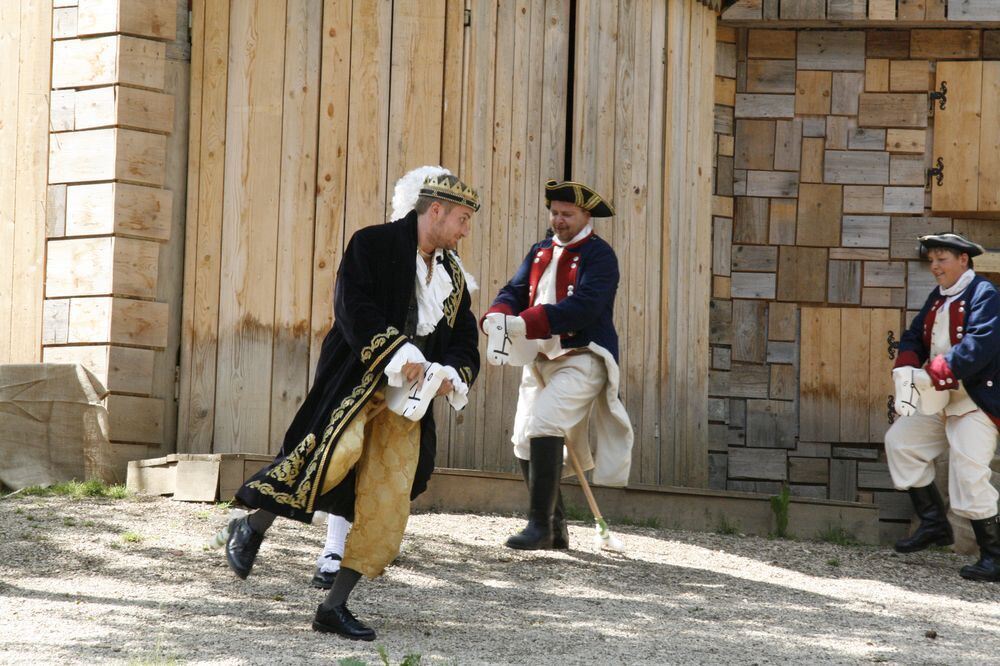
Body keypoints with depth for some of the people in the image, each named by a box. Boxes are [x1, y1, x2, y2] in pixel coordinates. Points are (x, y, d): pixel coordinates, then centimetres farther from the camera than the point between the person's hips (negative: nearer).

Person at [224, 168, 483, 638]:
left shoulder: (452, 275, 18)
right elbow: (353, 308, -13)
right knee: (337, 449, -31)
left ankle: (334, 607, 6)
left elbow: (465, 341, 20)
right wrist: (398, 355, -20)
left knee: (387, 507, -2)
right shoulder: (373, 245, -2)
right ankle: (253, 527, -8)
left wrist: (452, 373, -2)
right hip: (355, 382, -6)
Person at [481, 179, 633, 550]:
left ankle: (540, 525, -20)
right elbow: (514, 292, 8)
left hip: (581, 358, -8)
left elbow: (584, 307, -21)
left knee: (543, 425, -24)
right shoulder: (540, 253, 17)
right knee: (524, 440, 6)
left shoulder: (598, 255, -7)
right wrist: (497, 317, -17)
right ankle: (555, 527, 19)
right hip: (540, 359, 8)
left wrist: (525, 324, -28)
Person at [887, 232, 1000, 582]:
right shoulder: (938, 299, 16)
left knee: (970, 477, -15)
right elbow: (915, 337, 15)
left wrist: (943, 370, -30)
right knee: (899, 439, 8)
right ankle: (933, 524, 13)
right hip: (941, 403, 10)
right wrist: (906, 365, -7)